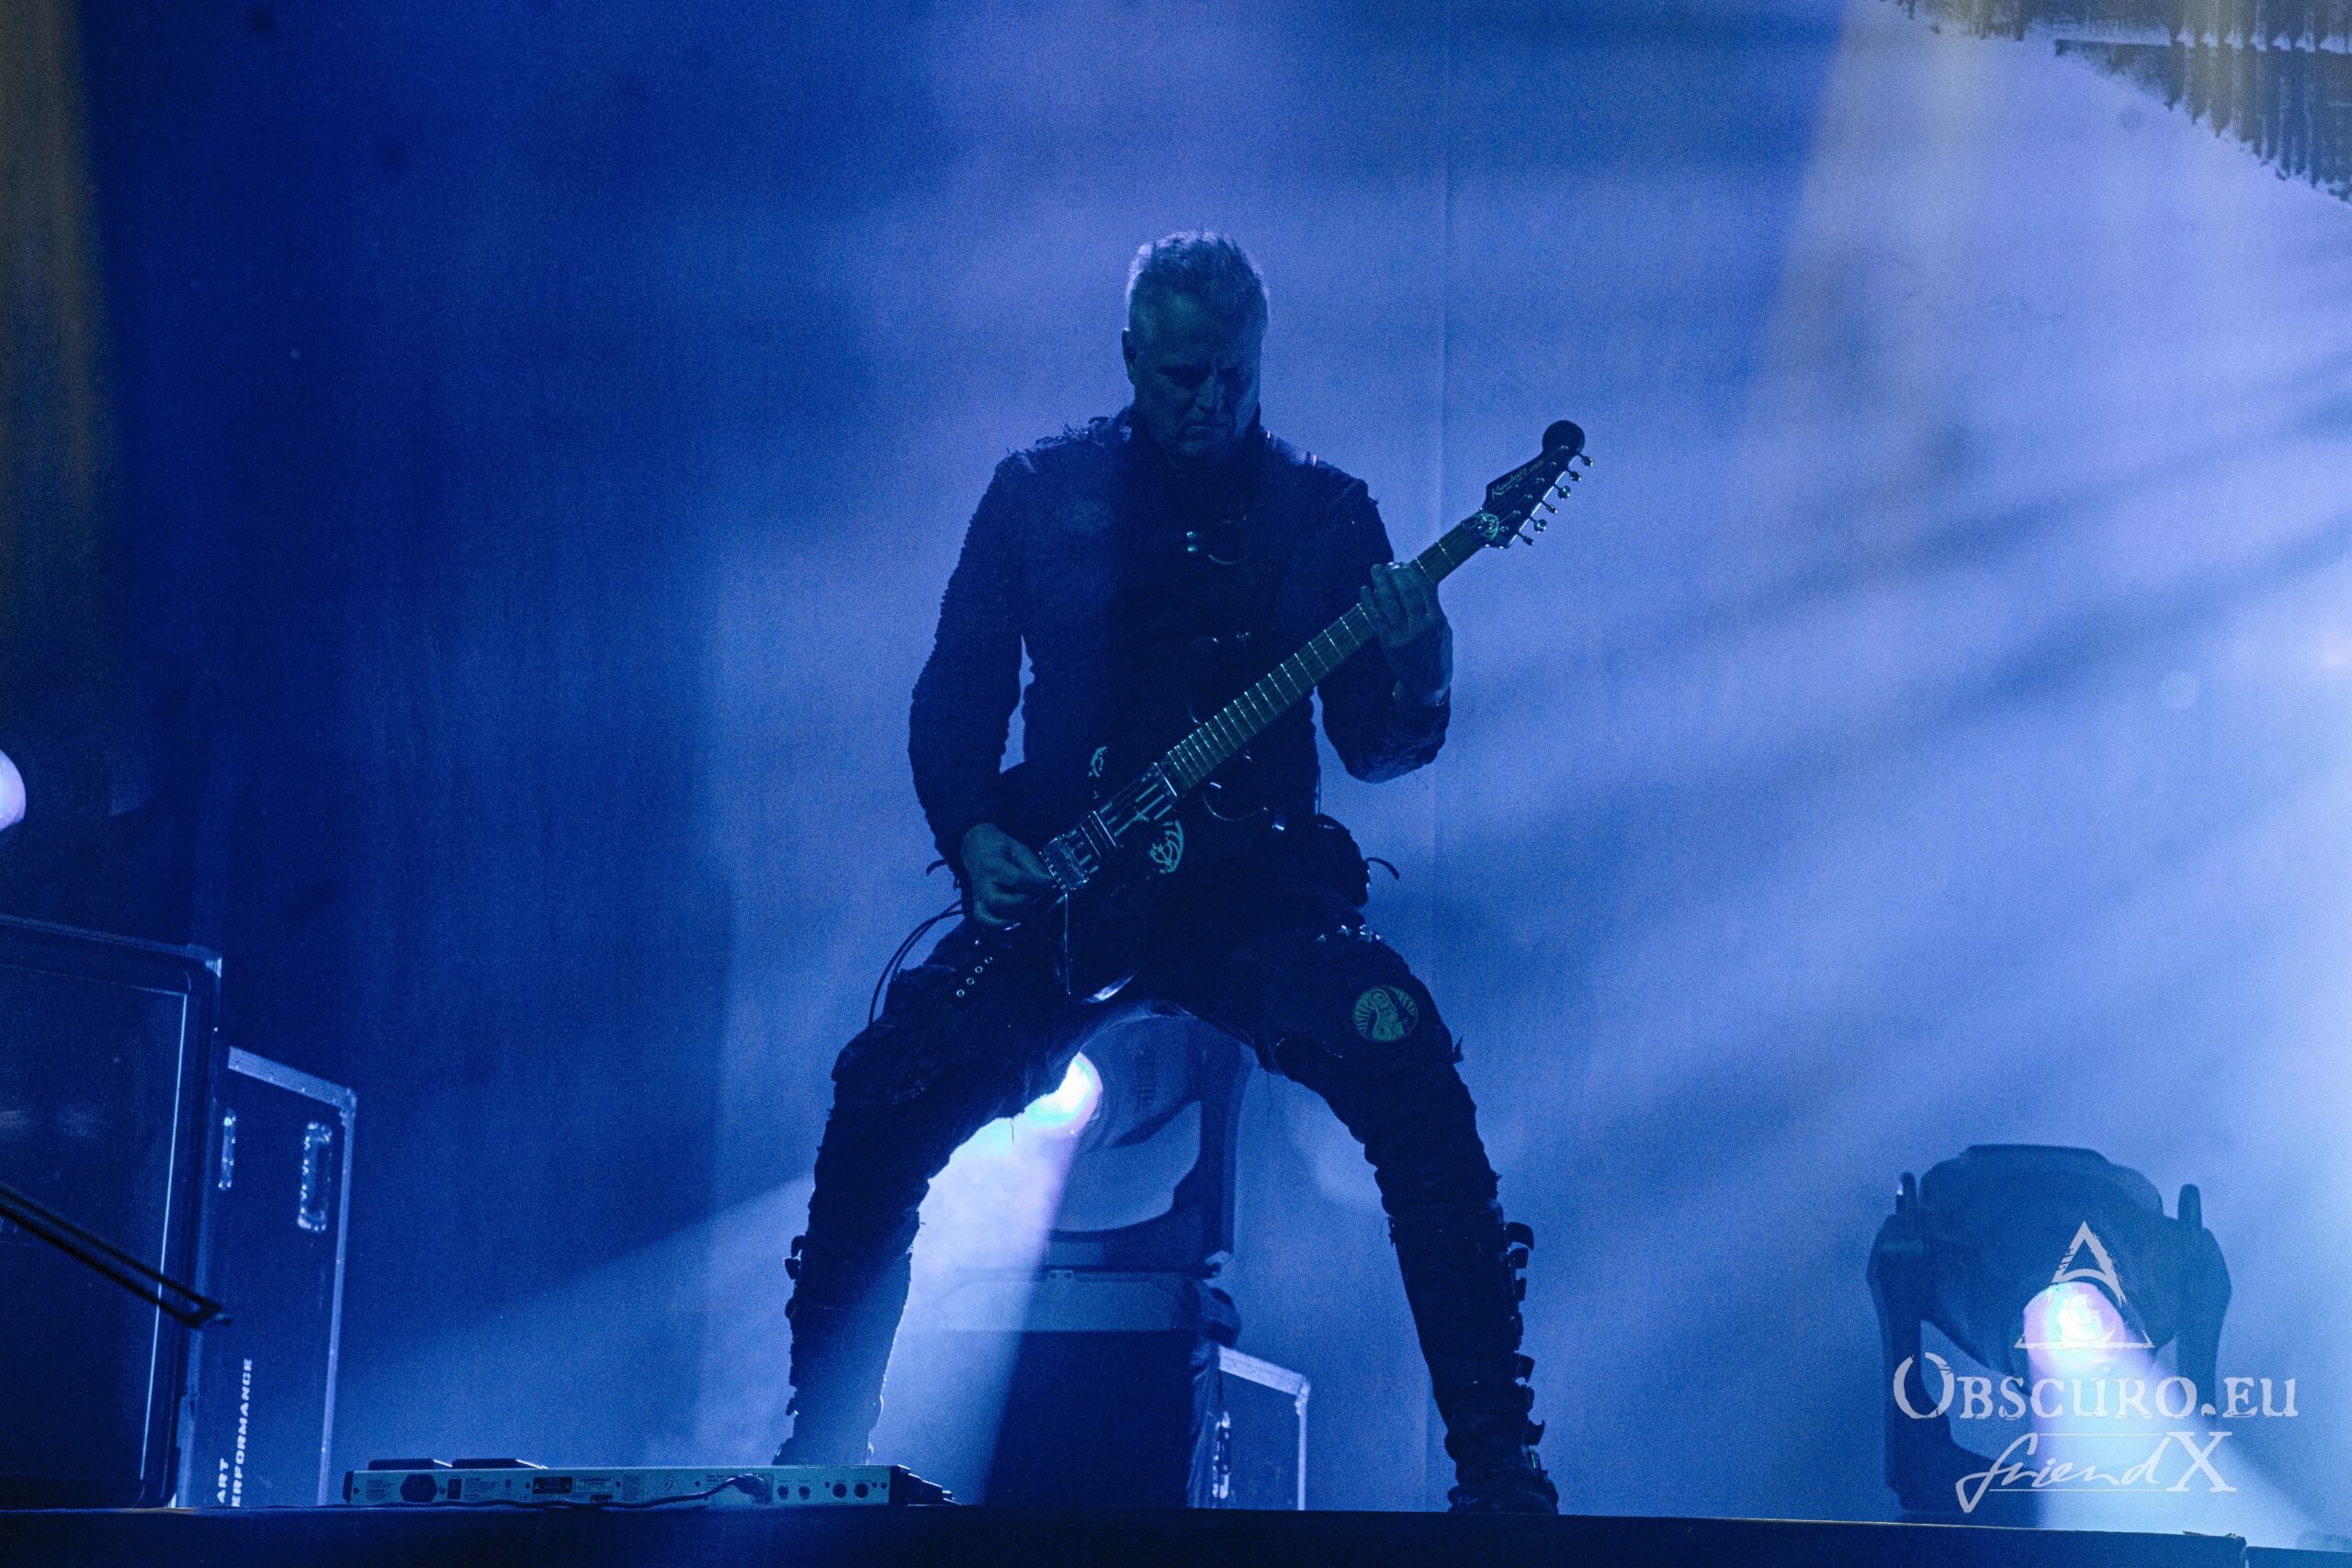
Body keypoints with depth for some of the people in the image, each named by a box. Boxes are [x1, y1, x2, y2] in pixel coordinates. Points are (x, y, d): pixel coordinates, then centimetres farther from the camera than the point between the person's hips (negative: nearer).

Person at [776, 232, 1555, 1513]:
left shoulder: (1323, 512, 8)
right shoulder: (1041, 491, 9)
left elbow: (1371, 747, 4)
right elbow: (954, 695, 12)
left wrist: (1414, 686, -18)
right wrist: (975, 835, -6)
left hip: (1255, 889, -1)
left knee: (1410, 1068, -28)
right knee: (887, 1092, -21)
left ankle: (1494, 1460, -20)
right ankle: (822, 1443, -3)